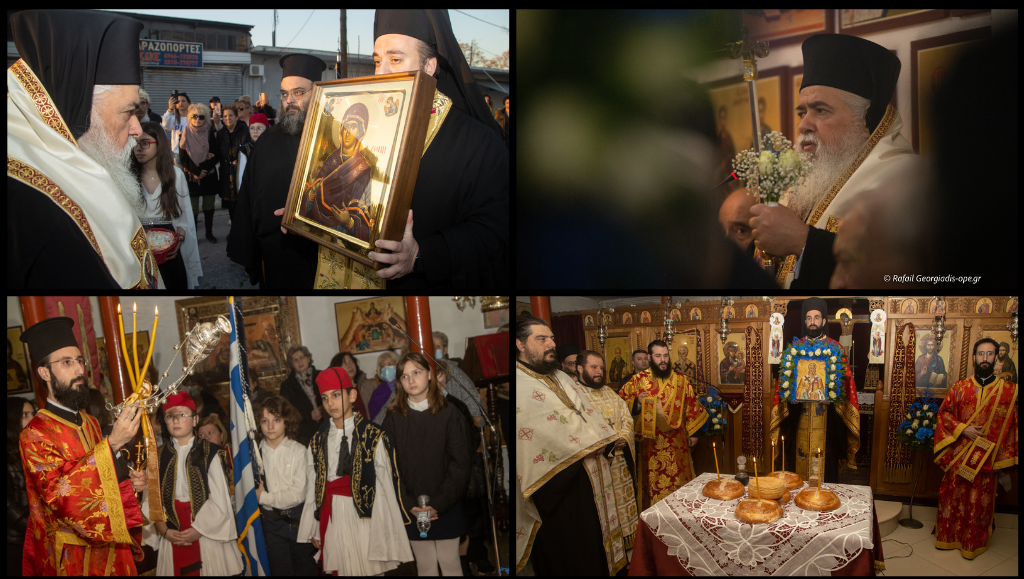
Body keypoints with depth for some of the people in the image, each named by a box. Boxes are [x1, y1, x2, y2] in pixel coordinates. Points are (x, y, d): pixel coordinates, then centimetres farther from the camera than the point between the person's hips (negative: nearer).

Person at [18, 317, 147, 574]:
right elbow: (59, 495, -28)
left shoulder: (90, 423, 7)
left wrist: (130, 483, -1)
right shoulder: (35, 434, -15)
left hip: (112, 547, 6)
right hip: (74, 557, -6)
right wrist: (113, 443, -33)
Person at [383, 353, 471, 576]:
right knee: (425, 565, 9)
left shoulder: (450, 414, -6)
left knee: (450, 562, 6)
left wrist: (438, 504, -14)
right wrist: (409, 505, -12)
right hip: (412, 509, 2)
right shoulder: (394, 418, 0)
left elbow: (460, 465, -8)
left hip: (447, 508, -1)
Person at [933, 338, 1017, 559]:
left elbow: (1011, 429, 0)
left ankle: (973, 543, 23)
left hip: (987, 459, -1)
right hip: (958, 456, 1)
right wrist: (962, 429, -11)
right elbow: (943, 414, 7)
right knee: (953, 497, 10)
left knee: (980, 501, 8)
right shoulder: (959, 387, 3)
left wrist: (1005, 462, -2)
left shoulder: (1009, 390, -2)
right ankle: (949, 536, 26)